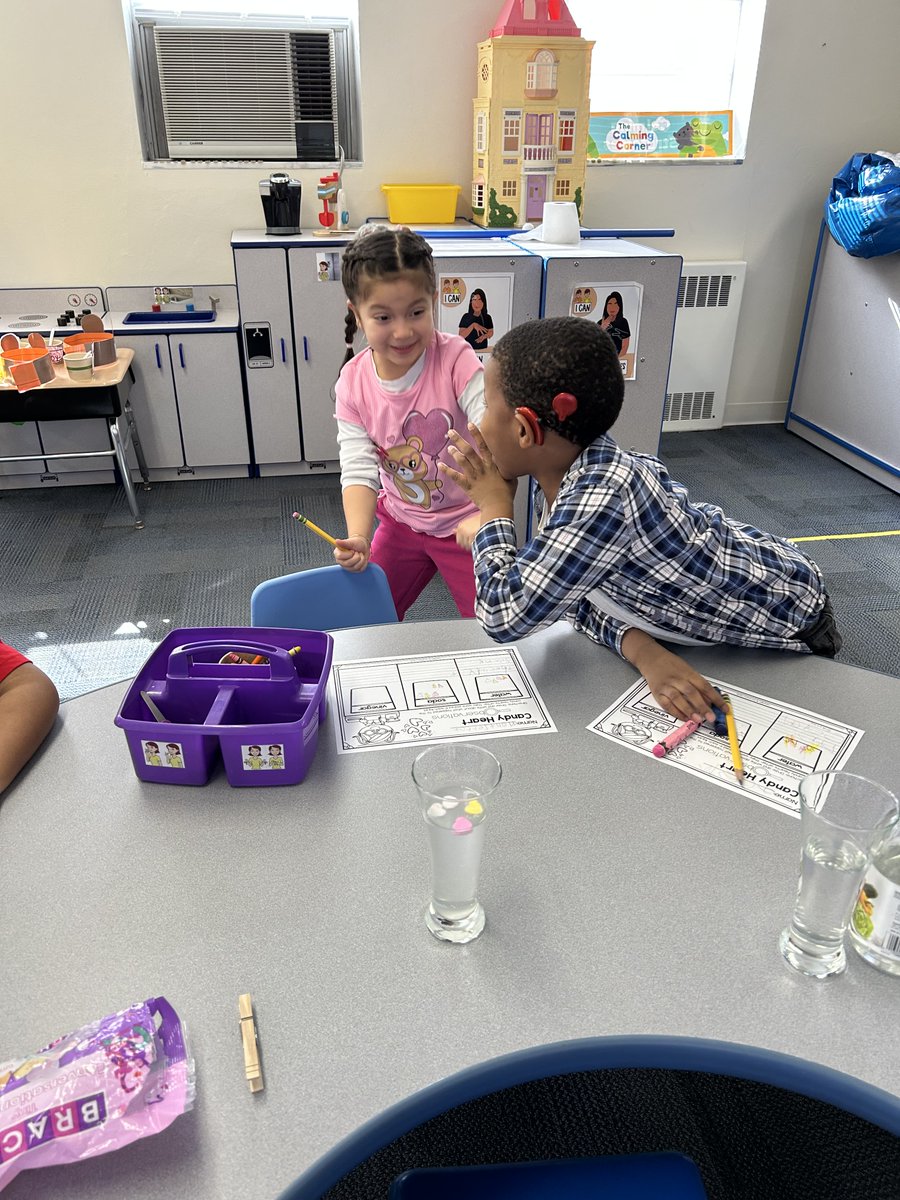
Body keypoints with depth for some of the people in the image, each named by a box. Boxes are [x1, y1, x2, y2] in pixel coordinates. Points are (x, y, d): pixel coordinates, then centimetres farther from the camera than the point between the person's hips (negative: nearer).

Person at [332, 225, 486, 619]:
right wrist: (357, 538, -34)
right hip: (401, 522, 4)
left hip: (466, 526, -3)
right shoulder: (352, 384, -12)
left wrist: (488, 514, -50)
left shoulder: (456, 360, -23)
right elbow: (359, 470, -15)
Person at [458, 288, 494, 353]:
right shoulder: (466, 317, -5)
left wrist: (484, 336, -9)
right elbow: (461, 336, -12)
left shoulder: (487, 317, 1)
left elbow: (491, 332, 13)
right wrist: (473, 325, -23)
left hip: (483, 349, 2)